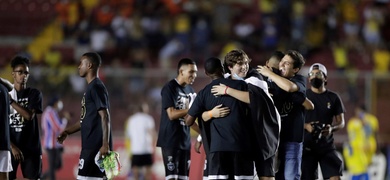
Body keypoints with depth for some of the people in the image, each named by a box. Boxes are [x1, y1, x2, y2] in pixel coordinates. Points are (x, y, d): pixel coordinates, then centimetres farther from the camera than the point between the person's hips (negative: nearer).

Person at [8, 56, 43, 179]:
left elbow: (29, 115, -13)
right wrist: (12, 146, -10)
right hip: (11, 148, 0)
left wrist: (11, 101, -16)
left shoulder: (34, 94, 4)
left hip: (31, 148, 0)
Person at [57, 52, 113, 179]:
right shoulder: (91, 88, 20)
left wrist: (105, 144, -25)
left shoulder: (96, 87, -11)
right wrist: (68, 132, 22)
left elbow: (105, 117, -18)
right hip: (90, 145, 10)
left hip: (95, 146, -10)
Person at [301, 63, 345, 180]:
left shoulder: (333, 98, 7)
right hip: (307, 145, -1)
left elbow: (341, 122, 8)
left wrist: (332, 129, -14)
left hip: (327, 144, 1)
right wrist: (306, 126, -17)